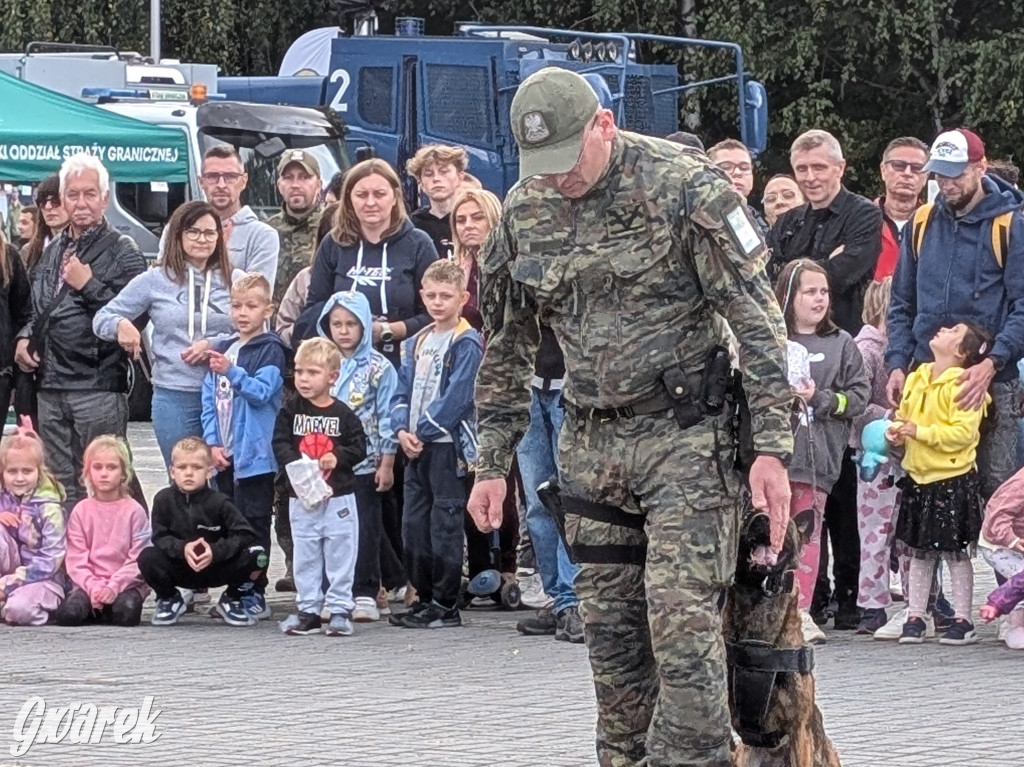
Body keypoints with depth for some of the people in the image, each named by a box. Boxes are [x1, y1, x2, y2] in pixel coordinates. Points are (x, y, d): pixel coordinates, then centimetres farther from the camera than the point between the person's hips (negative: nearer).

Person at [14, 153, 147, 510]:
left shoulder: (122, 252, -3)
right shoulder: (52, 253, 18)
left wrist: (89, 286, -15)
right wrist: (26, 337, 9)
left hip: (99, 387, -7)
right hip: (51, 387, 7)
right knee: (63, 489, 9)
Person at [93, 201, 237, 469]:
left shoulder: (235, 281, 7)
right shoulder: (155, 281, 7)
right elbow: (102, 318, 8)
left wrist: (215, 345, -11)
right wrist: (120, 325, -15)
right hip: (174, 397, 0)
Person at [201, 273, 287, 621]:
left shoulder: (270, 350, -5)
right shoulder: (221, 350, 14)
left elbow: (263, 392, -15)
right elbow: (209, 399, 12)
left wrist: (232, 371, -27)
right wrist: (213, 442, 2)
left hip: (255, 453, -7)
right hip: (224, 454, 7)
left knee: (254, 525, -4)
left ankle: (254, 595, -1)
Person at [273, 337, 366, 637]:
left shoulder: (342, 414, -2)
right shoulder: (290, 410, 1)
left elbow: (359, 447, -1)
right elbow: (280, 444, -4)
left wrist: (338, 458, -17)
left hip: (339, 496, -2)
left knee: (340, 553, 1)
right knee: (305, 555, 7)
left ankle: (340, 609, 8)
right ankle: (308, 610, 14)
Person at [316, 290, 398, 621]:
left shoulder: (378, 368, -4)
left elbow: (387, 418, -5)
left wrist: (387, 464, -7)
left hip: (365, 462, -4)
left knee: (365, 527, -3)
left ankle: (366, 594, 1)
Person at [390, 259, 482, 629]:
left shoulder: (467, 343, -7)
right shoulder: (417, 343, 16)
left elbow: (456, 397, -14)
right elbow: (403, 391, 14)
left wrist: (423, 431, -13)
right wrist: (402, 429, -3)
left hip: (448, 446, -8)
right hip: (416, 447, 8)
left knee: (445, 525, -6)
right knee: (414, 526, 10)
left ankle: (446, 605, -2)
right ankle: (425, 596, 19)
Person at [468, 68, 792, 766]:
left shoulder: (684, 185, -12)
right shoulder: (524, 211, 5)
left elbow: (758, 319, -11)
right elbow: (508, 347, 17)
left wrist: (772, 445, -16)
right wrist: (493, 462, 14)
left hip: (685, 436, -5)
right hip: (591, 442, 5)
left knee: (683, 622, -13)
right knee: (610, 629, 8)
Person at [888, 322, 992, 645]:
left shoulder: (963, 386, -13)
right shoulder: (916, 379, 10)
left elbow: (963, 433, -21)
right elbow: (904, 416, 22)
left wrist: (920, 431, -23)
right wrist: (896, 433, 0)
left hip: (953, 479, -6)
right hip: (917, 476, 6)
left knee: (956, 552, 1)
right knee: (919, 552, 10)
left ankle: (962, 620, 8)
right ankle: (914, 618, 15)